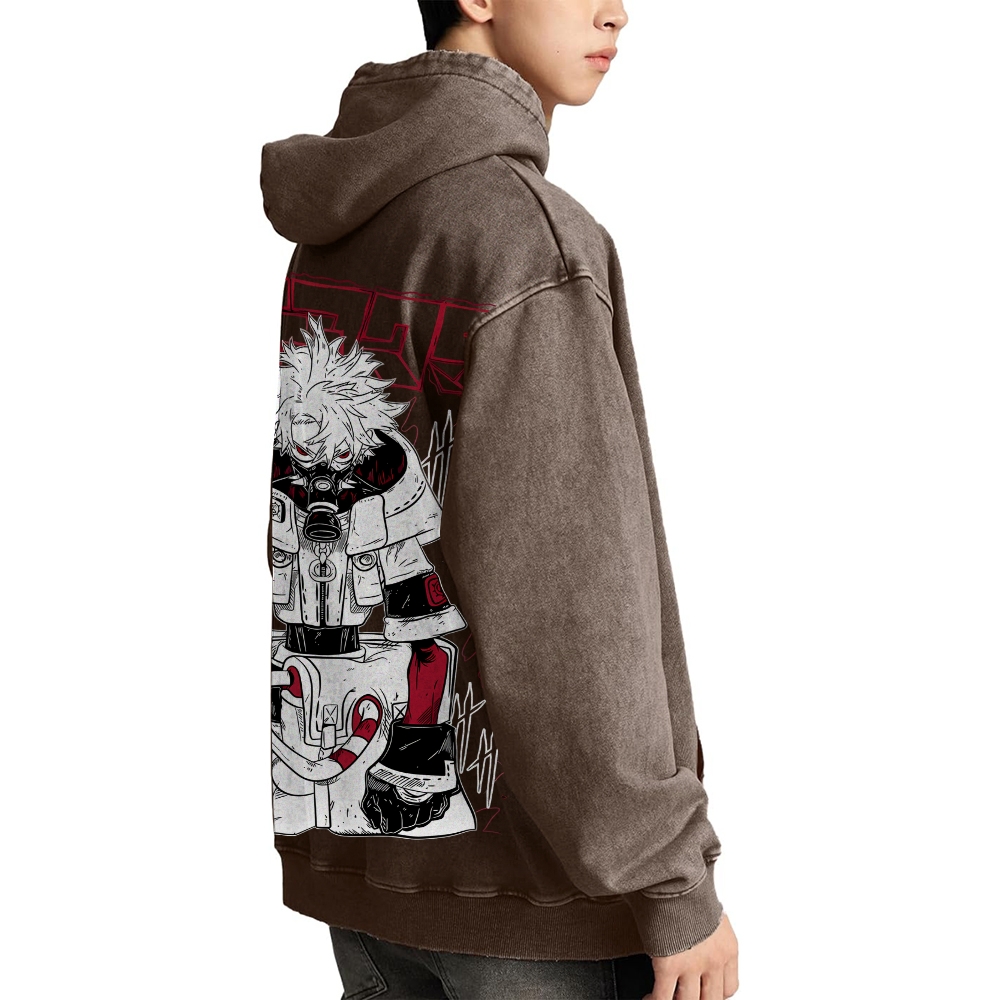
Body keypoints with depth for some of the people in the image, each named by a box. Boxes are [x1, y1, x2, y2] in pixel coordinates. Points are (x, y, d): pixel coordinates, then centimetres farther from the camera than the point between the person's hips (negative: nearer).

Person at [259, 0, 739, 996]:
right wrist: (677, 885, -15)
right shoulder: (525, 231, -18)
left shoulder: (321, 233, 7)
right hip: (530, 868, -7)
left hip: (363, 841, 8)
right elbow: (559, 595, -22)